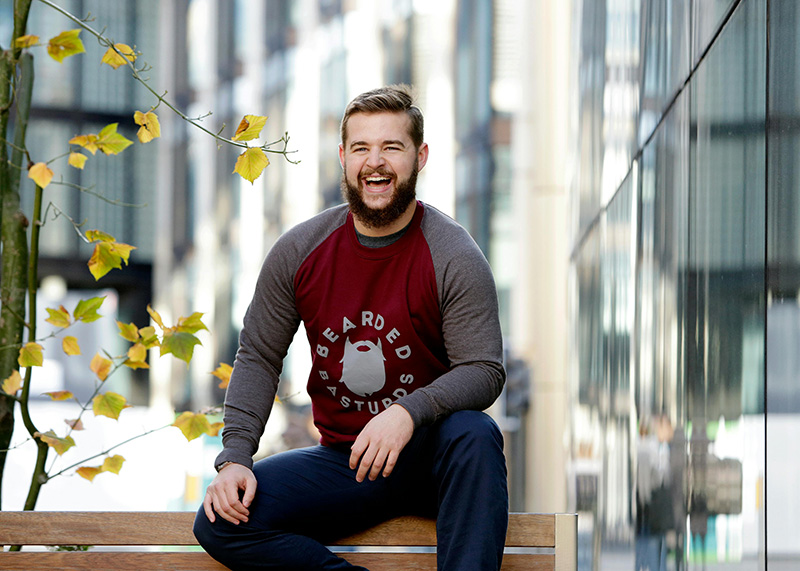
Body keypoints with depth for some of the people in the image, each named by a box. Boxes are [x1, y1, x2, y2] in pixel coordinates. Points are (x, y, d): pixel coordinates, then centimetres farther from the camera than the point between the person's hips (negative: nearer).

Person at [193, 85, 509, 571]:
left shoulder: (454, 257, -9)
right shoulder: (299, 252, 0)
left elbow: (485, 372, -14)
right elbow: (258, 358, 7)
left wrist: (408, 413, -33)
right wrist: (235, 458, -8)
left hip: (431, 454, -3)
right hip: (342, 456, 3)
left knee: (474, 434, -37)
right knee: (221, 523, -18)